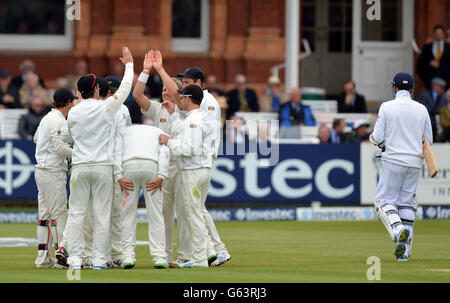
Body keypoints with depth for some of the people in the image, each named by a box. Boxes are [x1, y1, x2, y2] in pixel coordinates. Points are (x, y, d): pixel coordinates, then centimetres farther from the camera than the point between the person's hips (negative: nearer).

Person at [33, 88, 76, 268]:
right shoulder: (58, 120, -14)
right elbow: (59, 147, -22)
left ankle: (43, 257, 11)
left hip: (41, 170, 10)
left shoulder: (47, 117, 14)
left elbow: (37, 138, 28)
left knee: (45, 214, 10)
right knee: (58, 213, -8)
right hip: (53, 172, -10)